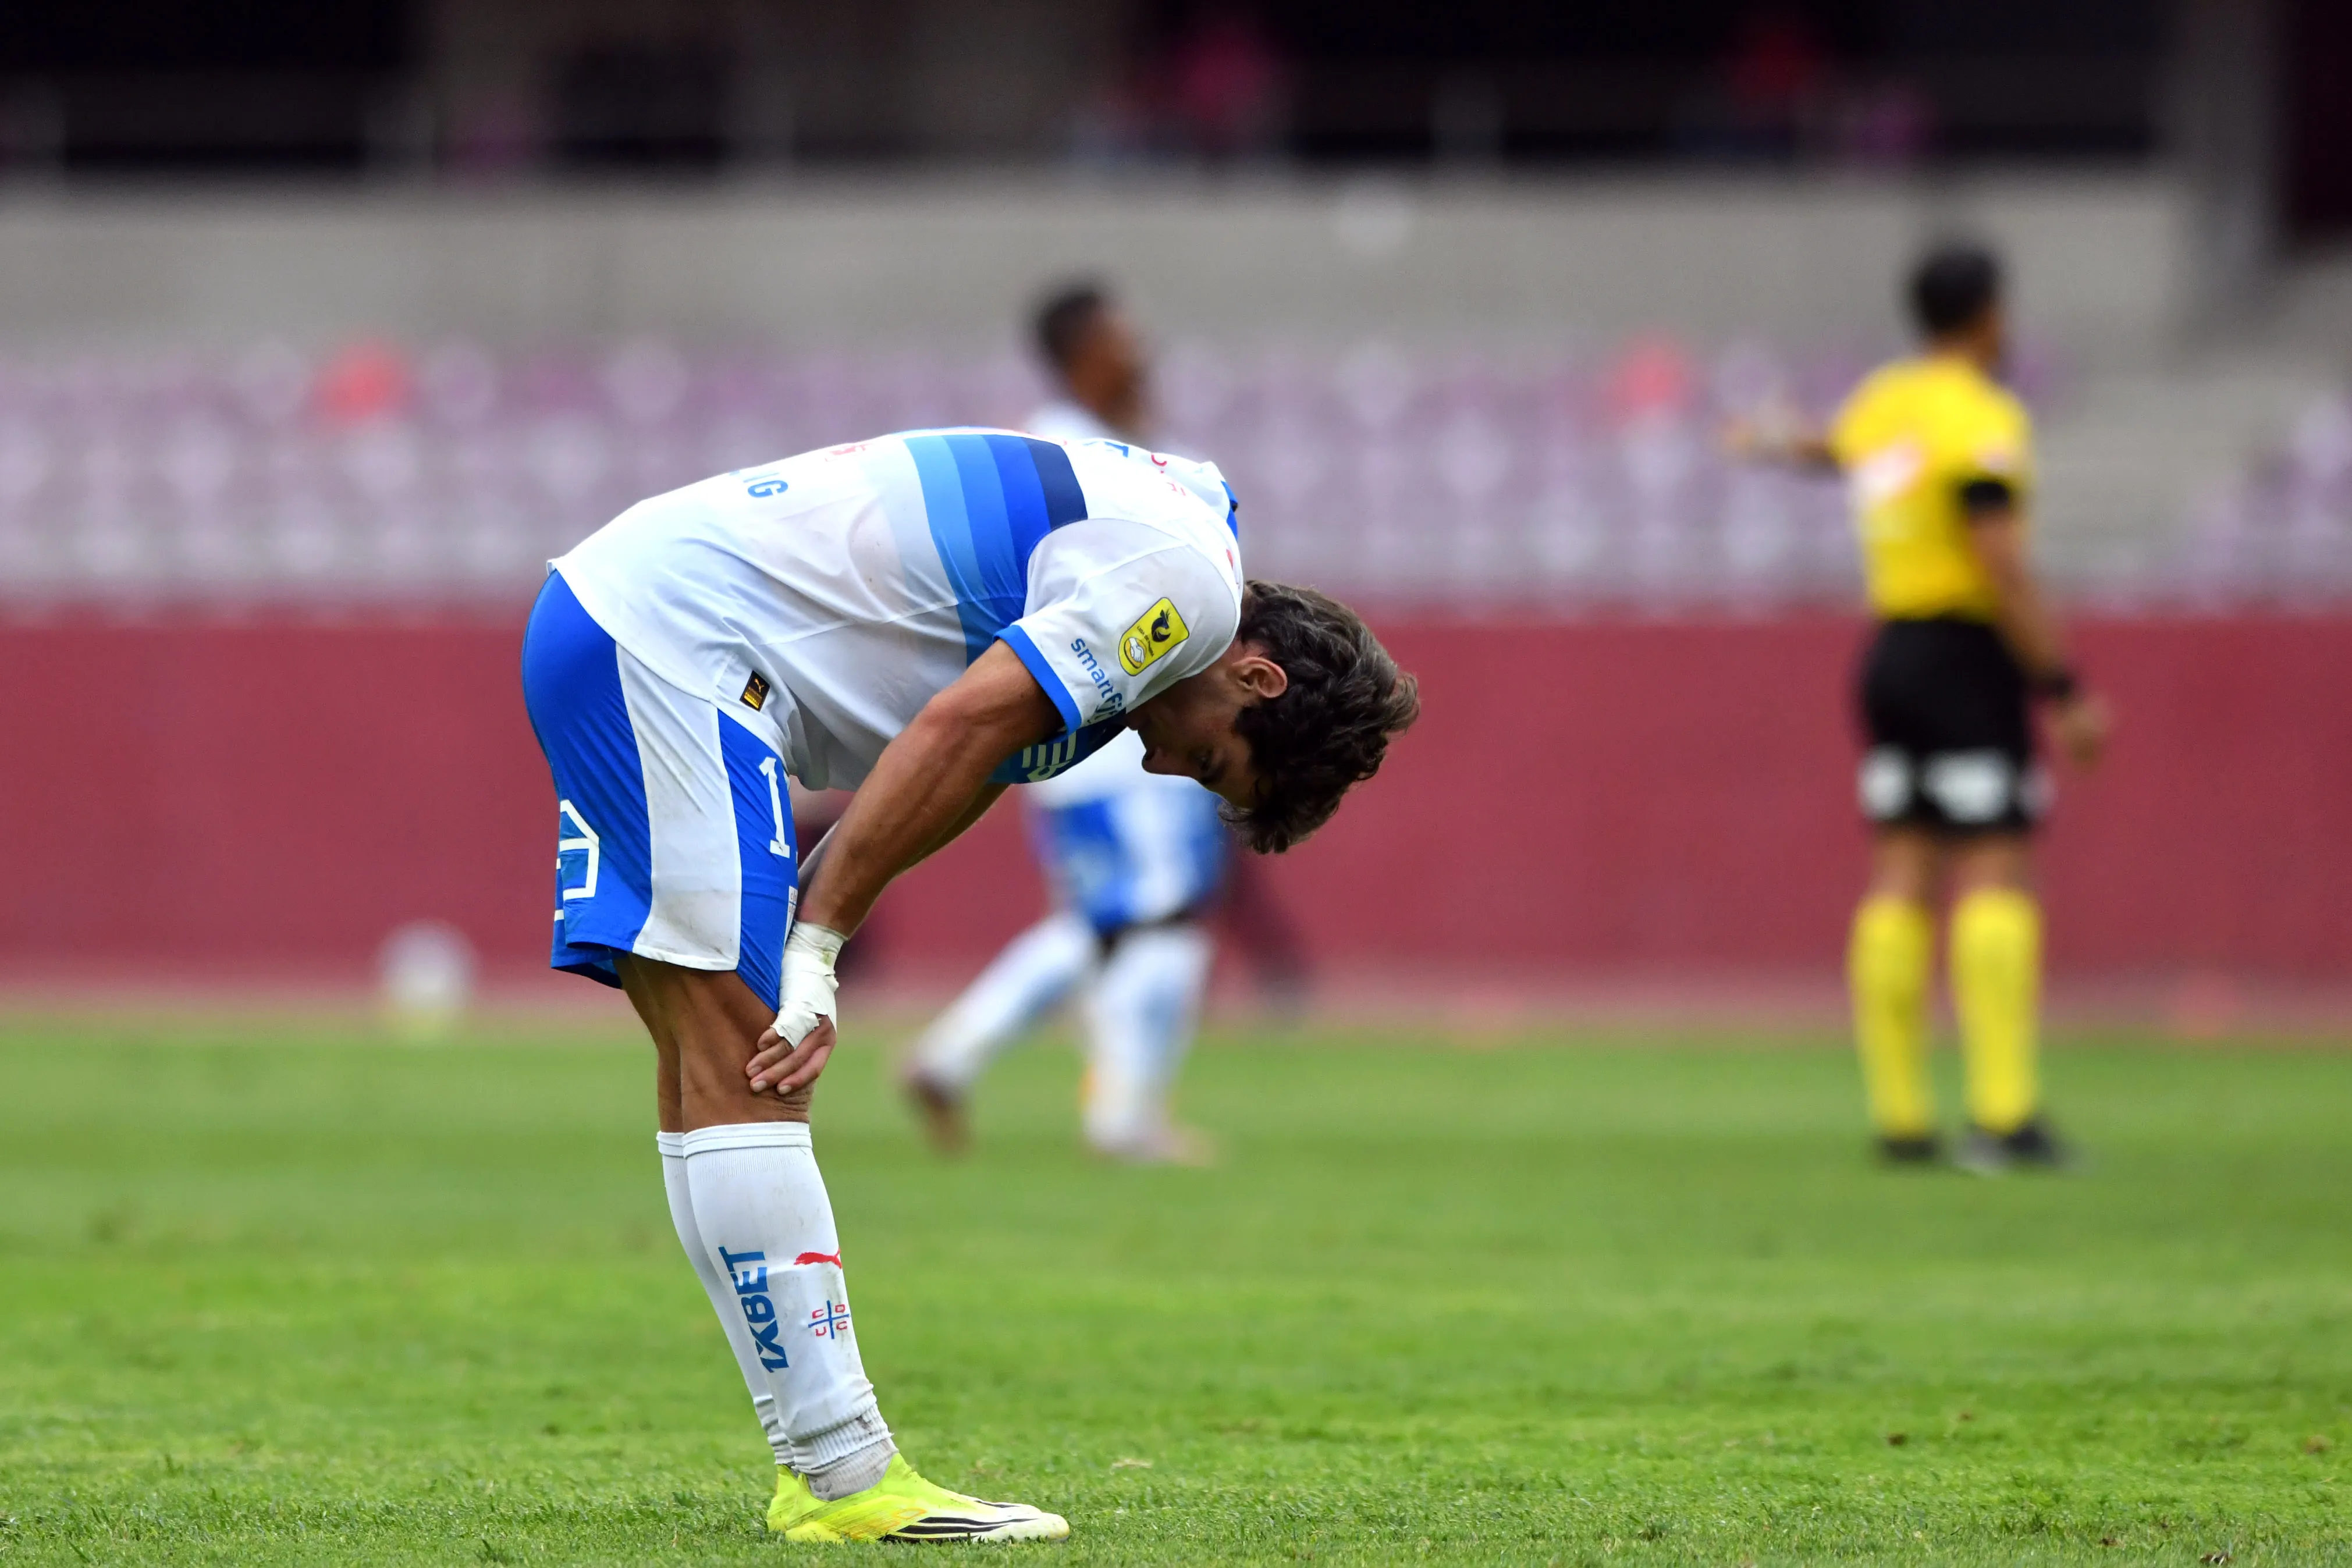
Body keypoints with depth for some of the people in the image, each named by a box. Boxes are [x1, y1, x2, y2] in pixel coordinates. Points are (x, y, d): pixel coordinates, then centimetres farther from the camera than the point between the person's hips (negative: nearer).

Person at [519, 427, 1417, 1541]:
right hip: (662, 627, -11)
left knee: (716, 1065, 8)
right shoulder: (1186, 578, -12)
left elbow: (949, 784, 13)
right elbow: (954, 730, -19)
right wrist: (816, 952, -14)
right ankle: (845, 1478, -15)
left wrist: (802, 954, 1)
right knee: (738, 1063, -12)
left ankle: (819, 1471, 9)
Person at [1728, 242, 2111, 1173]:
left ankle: (1899, 1116, 4)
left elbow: (1841, 450, 37)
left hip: (1892, 648, 8)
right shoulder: (1982, 418, -13)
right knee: (1996, 877, -11)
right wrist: (2064, 691, -19)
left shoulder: (1881, 401, 11)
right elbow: (2004, 568, -20)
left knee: (1902, 878, 6)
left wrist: (1780, 445, 59)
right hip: (1969, 658, -8)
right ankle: (2004, 1117, -19)